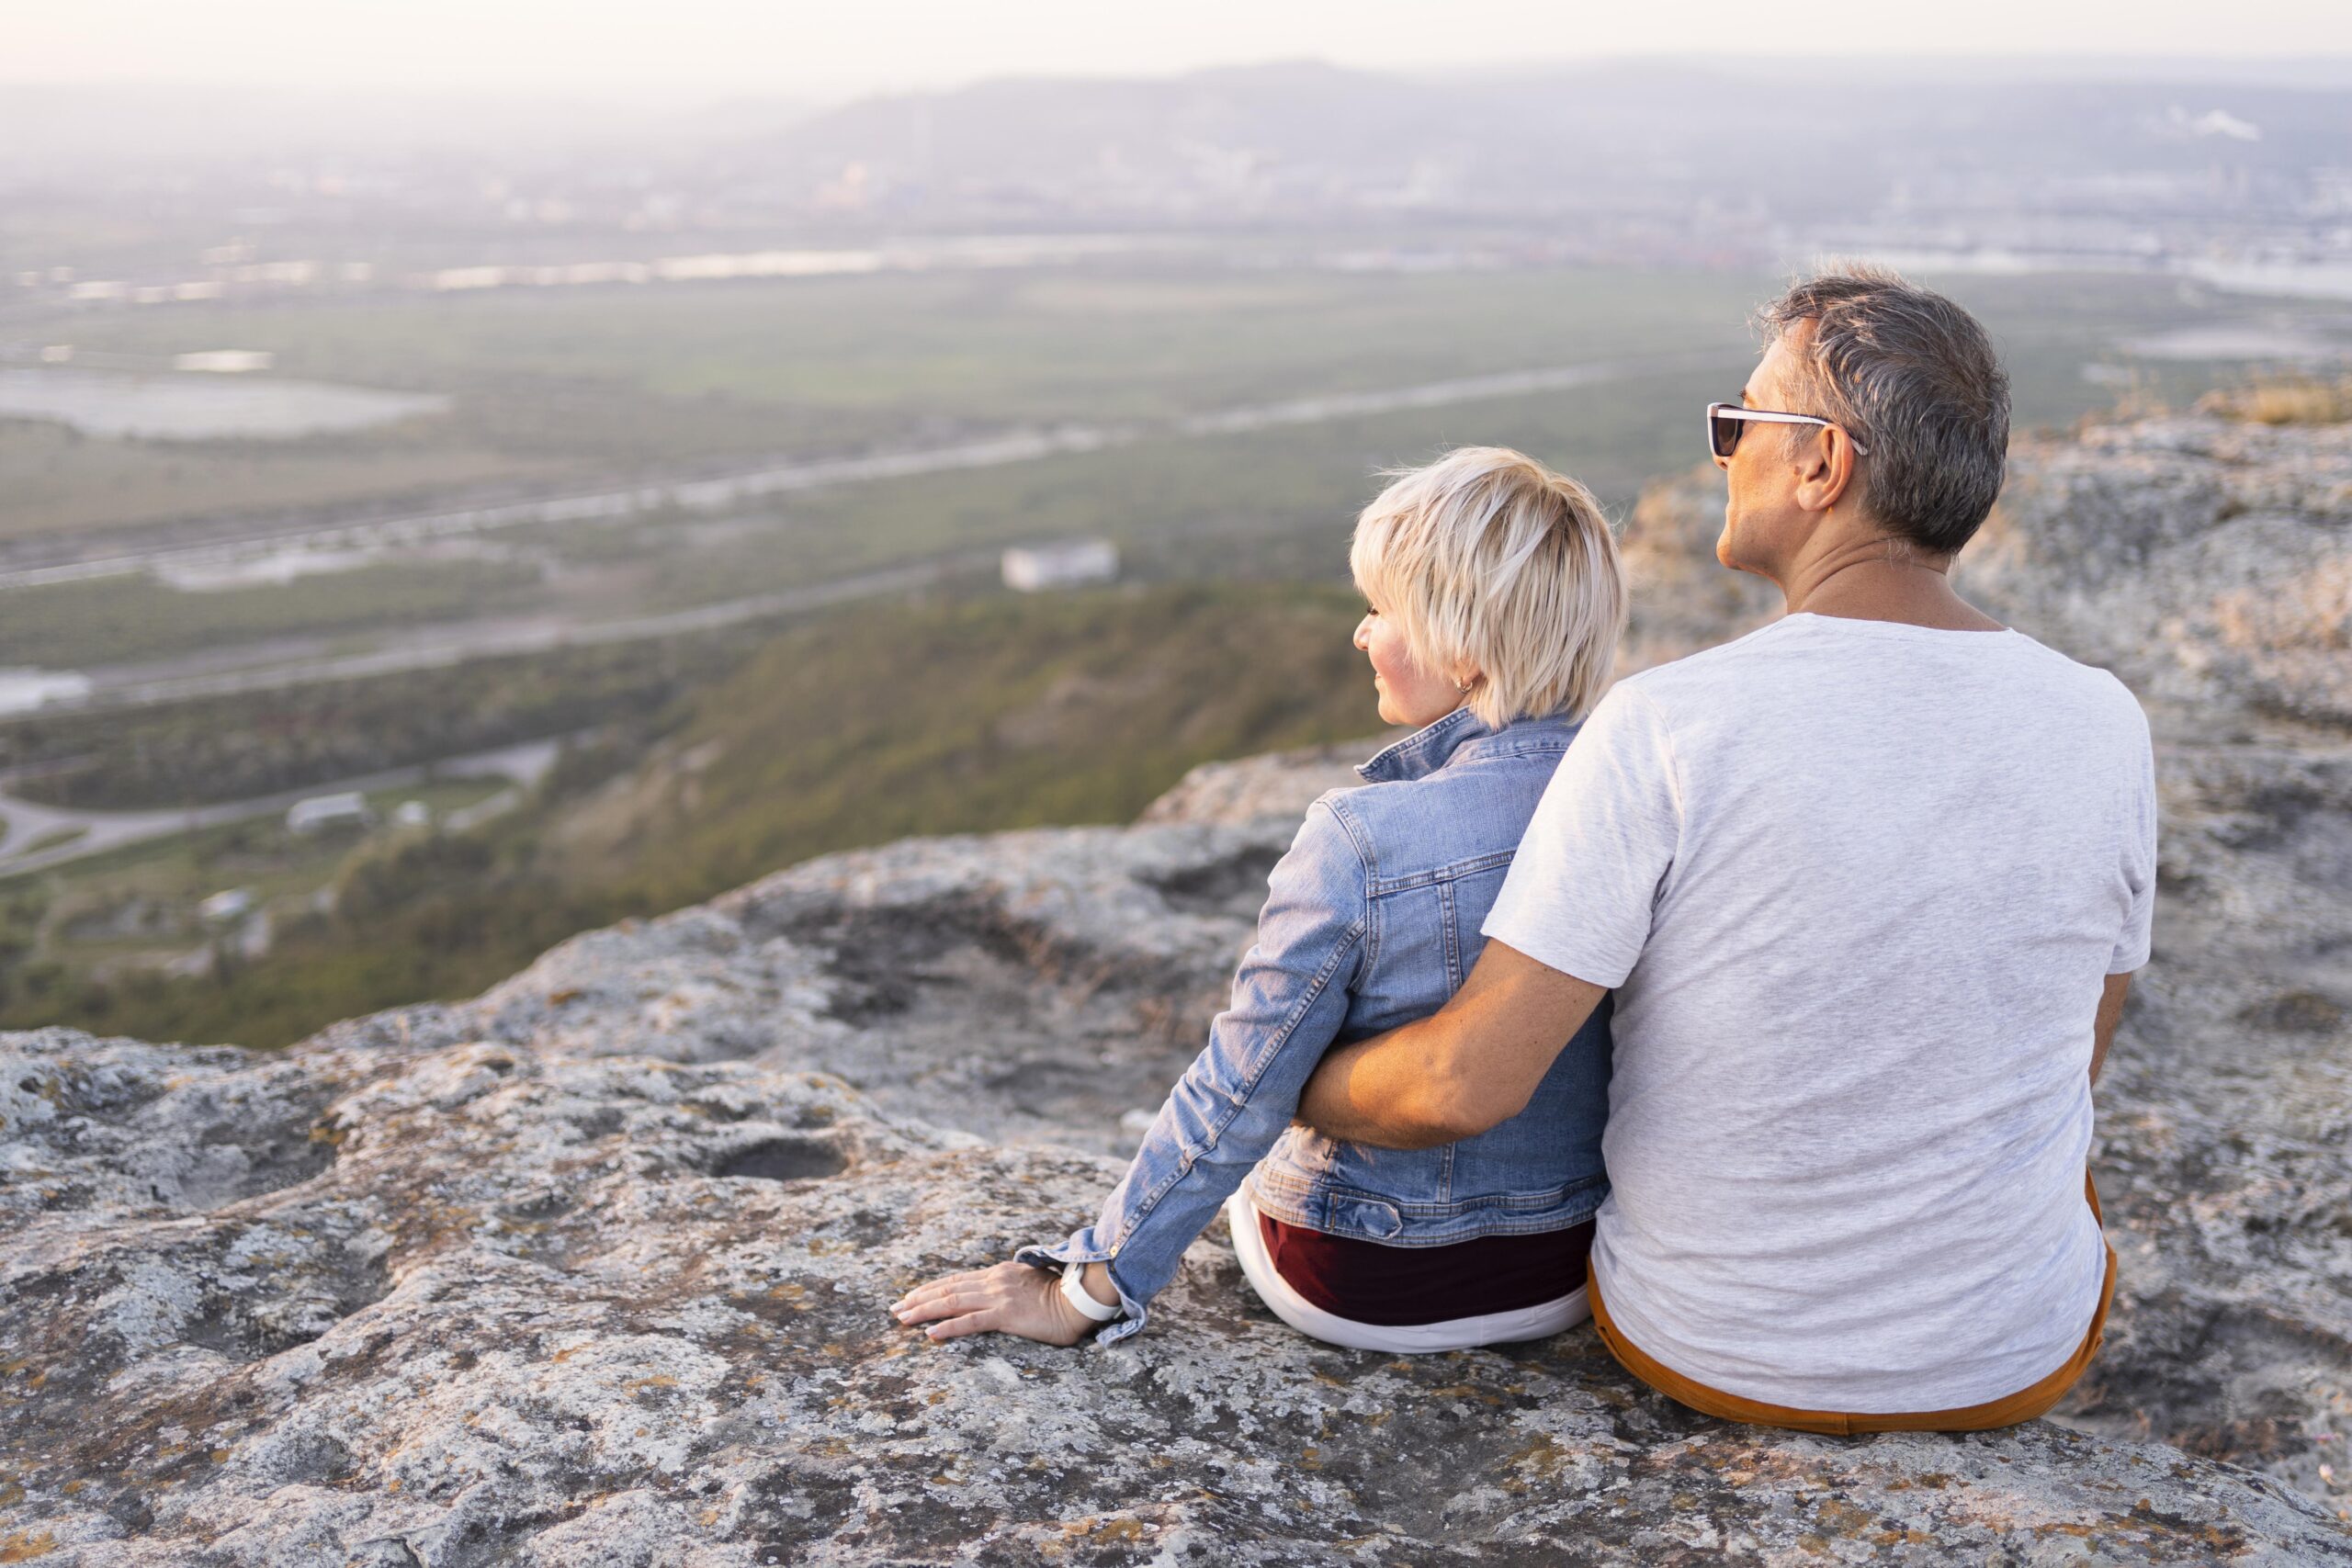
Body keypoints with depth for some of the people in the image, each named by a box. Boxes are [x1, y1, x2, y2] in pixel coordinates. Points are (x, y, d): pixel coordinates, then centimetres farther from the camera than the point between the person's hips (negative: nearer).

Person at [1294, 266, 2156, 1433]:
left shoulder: (1665, 727, -25)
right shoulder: (2102, 726, -13)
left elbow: (1466, 1085, -24)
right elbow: (2075, 1054, 3)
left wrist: (1302, 1093, -3)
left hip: (1708, 1345, -1)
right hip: (2020, 1363, 2)